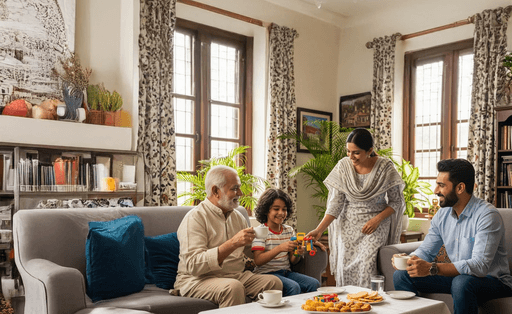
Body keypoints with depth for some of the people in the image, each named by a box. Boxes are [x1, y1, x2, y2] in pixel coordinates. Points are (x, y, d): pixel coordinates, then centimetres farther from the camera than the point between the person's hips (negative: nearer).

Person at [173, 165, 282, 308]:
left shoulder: (238, 217, 14)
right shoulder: (195, 218, -10)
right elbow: (193, 265, -23)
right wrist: (233, 244, -28)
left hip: (236, 276, 7)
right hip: (198, 279, -6)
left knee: (274, 282, -16)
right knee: (233, 287, -35)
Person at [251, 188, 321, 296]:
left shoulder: (289, 230, 12)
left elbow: (292, 261, 12)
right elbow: (258, 261, -18)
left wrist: (297, 254, -12)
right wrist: (279, 248, -29)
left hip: (286, 272, 6)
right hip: (266, 273, -6)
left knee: (315, 284, -15)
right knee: (294, 287, -30)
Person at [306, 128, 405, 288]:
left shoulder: (385, 167, -9)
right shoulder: (343, 166, -5)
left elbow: (396, 201, 1)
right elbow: (335, 204, -3)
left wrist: (377, 219, -15)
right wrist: (319, 230, -12)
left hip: (376, 225, -2)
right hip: (348, 225, 2)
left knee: (367, 265, -19)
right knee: (344, 266, -10)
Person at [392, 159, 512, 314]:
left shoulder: (488, 215, -21)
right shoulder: (442, 214, 2)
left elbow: (480, 266, -32)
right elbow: (425, 251, 8)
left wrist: (432, 269, -41)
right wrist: (407, 260, -16)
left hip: (493, 281, -6)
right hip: (458, 276, 7)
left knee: (462, 282, -39)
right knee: (401, 275, -5)